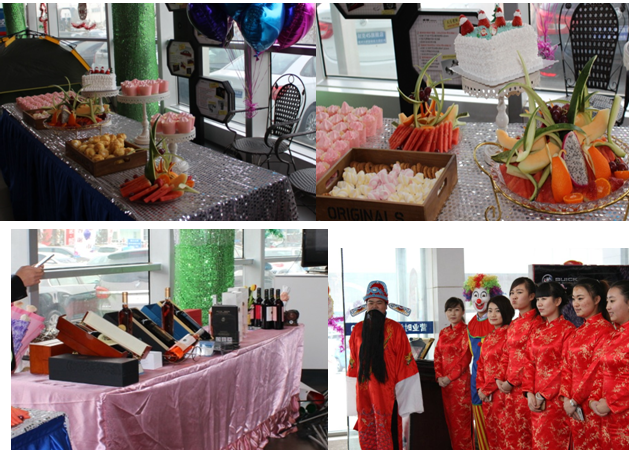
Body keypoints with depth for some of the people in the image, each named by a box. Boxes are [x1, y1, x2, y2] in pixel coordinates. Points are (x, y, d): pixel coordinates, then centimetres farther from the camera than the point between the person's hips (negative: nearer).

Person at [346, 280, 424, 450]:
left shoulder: (395, 329, -3)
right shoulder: (358, 329, 8)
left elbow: (405, 362, -4)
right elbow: (353, 363, 11)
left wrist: (401, 391, -8)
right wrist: (353, 397, 8)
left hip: (387, 394, -3)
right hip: (364, 394, 4)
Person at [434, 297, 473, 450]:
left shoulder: (466, 331, -6)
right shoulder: (443, 333, 13)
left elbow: (466, 358, -12)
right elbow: (437, 355, 11)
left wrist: (450, 377, -14)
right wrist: (439, 376, -3)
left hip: (460, 380, -6)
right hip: (444, 382, 6)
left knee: (462, 420, -3)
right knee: (450, 419, 9)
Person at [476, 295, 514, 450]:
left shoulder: (508, 334, -10)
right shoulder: (489, 337, 15)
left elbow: (505, 366, -15)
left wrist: (487, 388, -11)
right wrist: (480, 387, 2)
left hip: (501, 391, -8)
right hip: (487, 394, 8)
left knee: (503, 433, -5)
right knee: (490, 432, 12)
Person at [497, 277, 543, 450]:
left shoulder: (536, 322, -10)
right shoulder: (513, 325, 16)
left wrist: (512, 382, -13)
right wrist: (500, 378, 5)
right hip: (509, 387, 8)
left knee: (525, 433, -4)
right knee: (511, 433, 10)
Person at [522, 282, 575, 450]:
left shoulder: (567, 329, -8)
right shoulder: (538, 331, 13)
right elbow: (530, 363, 9)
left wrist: (544, 395, -14)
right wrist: (529, 392, -4)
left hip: (555, 398, -6)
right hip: (536, 399, 6)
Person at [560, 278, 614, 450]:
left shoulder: (605, 330, -13)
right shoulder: (578, 332, 13)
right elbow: (567, 367, 10)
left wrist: (574, 400, -15)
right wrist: (566, 397, -3)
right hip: (573, 404, 8)